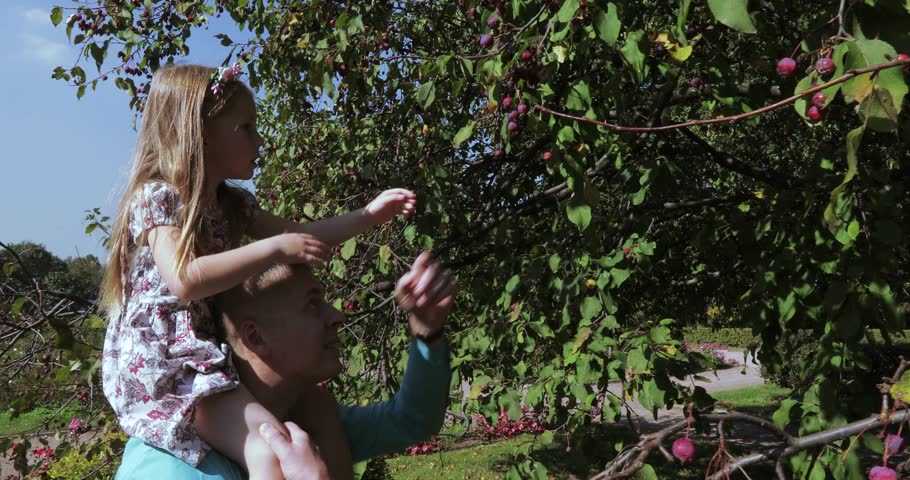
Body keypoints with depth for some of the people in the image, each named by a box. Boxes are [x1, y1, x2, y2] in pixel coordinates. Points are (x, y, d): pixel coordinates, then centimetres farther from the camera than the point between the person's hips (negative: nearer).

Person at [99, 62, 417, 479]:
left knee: (320, 410, 9)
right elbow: (185, 280, -28)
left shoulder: (233, 204, 12)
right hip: (158, 363, -9)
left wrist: (366, 216, 8)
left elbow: (298, 235, 16)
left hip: (212, 357, 9)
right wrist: (275, 249, -28)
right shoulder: (157, 197, -13)